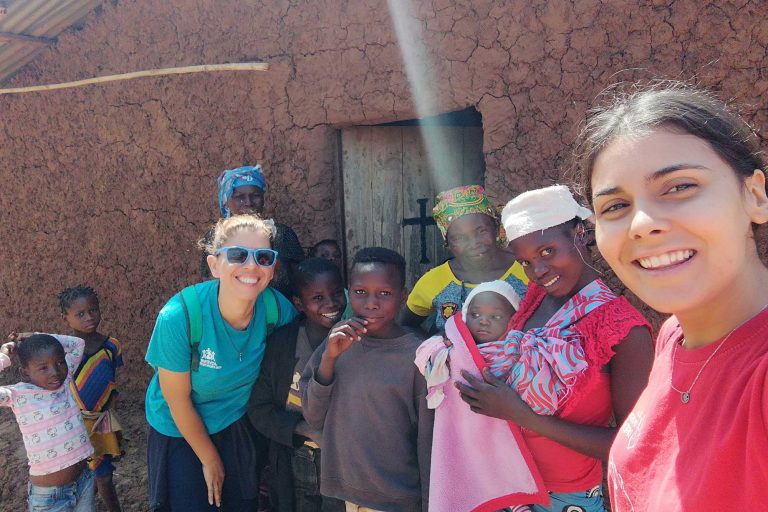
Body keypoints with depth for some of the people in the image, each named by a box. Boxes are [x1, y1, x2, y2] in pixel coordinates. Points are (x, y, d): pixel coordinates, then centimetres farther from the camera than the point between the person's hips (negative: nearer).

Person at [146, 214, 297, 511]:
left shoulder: (276, 307, -22)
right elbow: (178, 401, -18)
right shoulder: (178, 316, -30)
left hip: (238, 426, 3)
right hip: (180, 430, -3)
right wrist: (210, 460, -7)